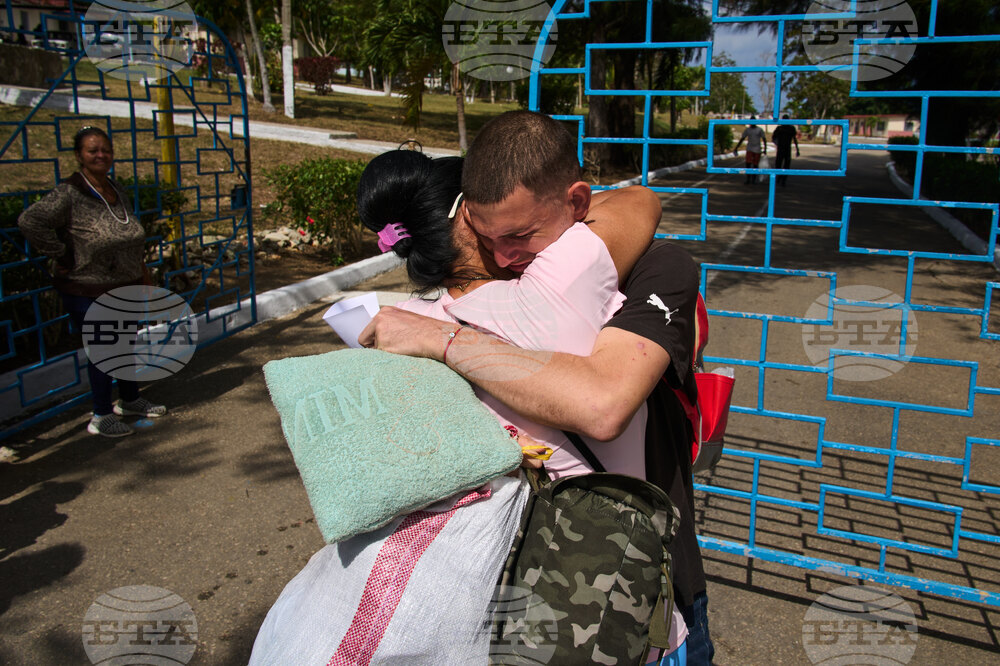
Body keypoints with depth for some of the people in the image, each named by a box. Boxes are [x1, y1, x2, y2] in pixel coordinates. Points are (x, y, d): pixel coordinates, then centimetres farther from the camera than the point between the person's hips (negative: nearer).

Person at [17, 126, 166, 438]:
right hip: (88, 292, -7)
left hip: (125, 287, 7)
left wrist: (139, 267, 17)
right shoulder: (67, 195, -16)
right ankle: (101, 417, 14)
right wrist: (62, 255, -21)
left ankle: (130, 400, 37)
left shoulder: (117, 191, 9)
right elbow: (30, 221, -26)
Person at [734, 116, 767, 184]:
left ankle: (753, 180, 11)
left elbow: (764, 140, 1)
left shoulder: (760, 130, 0)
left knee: (755, 165, 1)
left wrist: (765, 149, -7)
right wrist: (736, 148, 5)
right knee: (748, 164, -9)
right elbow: (742, 139, 11)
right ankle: (748, 180, -6)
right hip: (749, 149, 2)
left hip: (757, 150, -2)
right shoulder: (747, 130, 7)